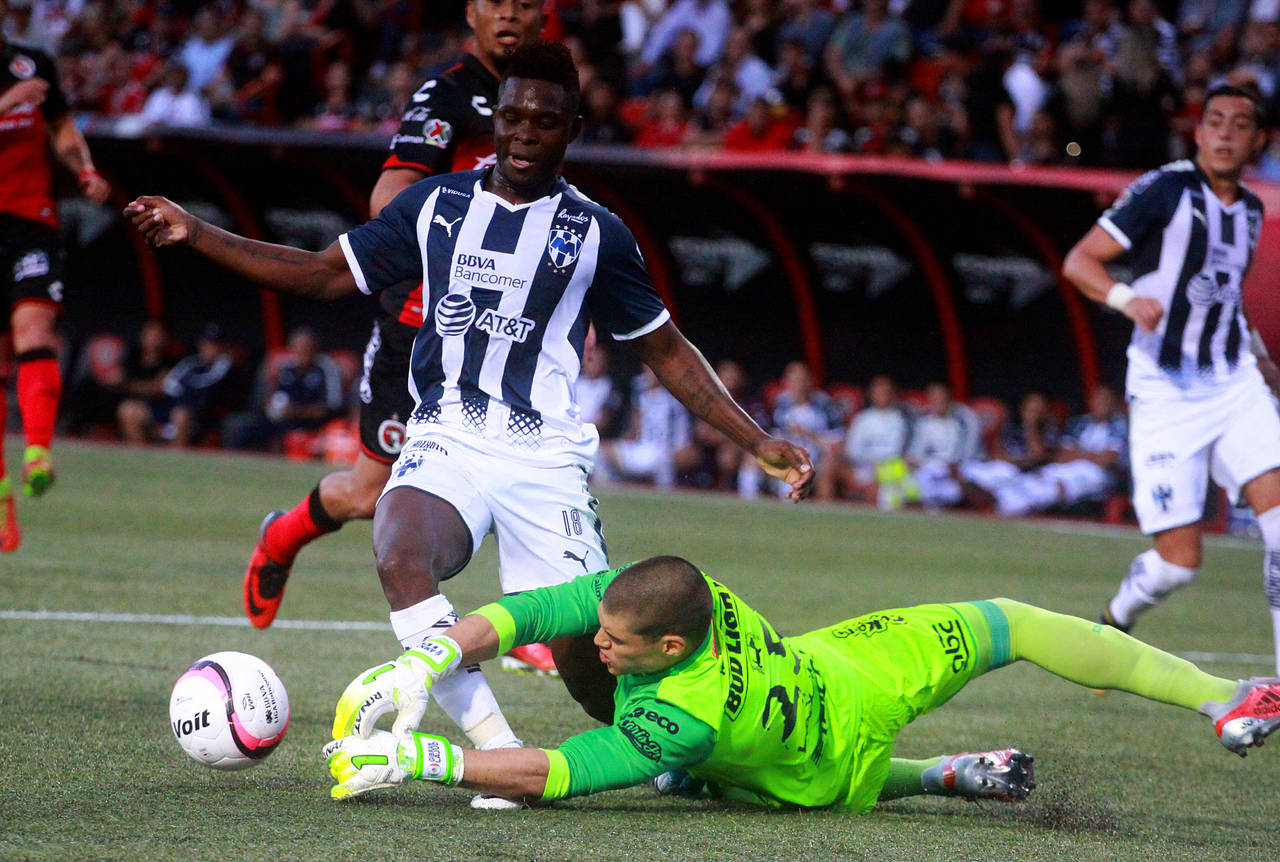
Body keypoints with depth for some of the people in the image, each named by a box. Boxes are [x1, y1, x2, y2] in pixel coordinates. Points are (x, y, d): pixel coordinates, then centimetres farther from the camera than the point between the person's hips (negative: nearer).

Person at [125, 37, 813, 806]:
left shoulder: (595, 234, 7)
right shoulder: (437, 205, 11)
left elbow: (665, 350, 15)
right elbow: (327, 274, 16)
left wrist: (757, 441, 10)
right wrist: (195, 235, 9)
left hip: (545, 454, -1)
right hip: (445, 442, 1)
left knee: (582, 648, -13)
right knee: (400, 556, -34)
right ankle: (497, 749, -30)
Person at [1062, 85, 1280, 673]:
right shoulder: (1165, 190, -7)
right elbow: (1079, 261, -10)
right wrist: (1128, 299, -28)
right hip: (1165, 390, -5)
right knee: (1178, 562, -7)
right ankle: (1114, 621, 26)